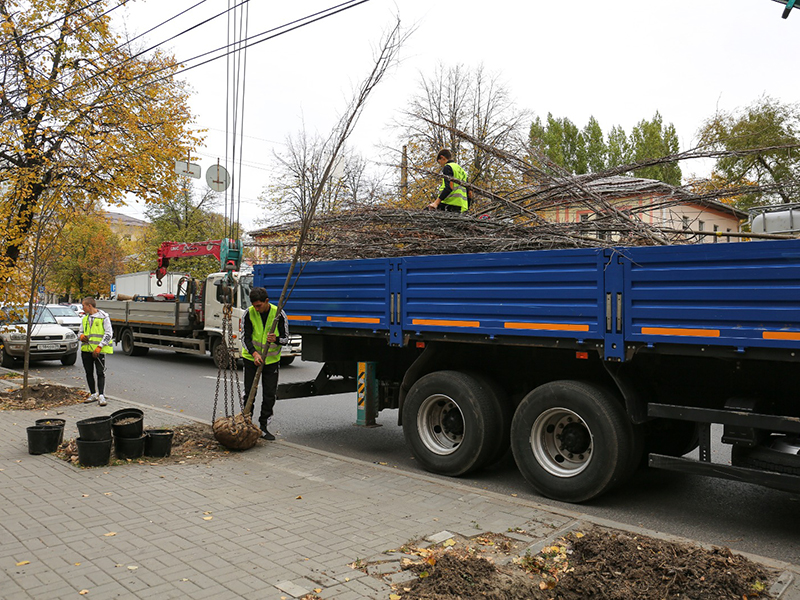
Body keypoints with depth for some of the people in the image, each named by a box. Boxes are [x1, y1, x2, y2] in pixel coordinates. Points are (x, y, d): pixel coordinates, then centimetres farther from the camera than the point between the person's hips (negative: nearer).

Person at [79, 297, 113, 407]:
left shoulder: (103, 317, -6)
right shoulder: (85, 318, 14)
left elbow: (109, 334, -9)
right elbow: (81, 330, 25)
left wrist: (99, 347, -16)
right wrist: (81, 336, -1)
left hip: (99, 351, -7)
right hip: (86, 349, 7)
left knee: (100, 373, -7)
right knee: (89, 373, 10)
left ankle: (101, 396, -8)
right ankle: (94, 394, 21)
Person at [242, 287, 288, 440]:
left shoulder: (279, 314, -12)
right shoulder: (249, 313, -10)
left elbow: (285, 338, -7)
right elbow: (245, 336, -9)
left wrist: (276, 339, -30)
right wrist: (254, 353, -25)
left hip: (271, 359, 0)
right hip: (251, 357, 0)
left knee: (269, 395, 2)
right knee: (248, 392, 2)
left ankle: (263, 427, 13)